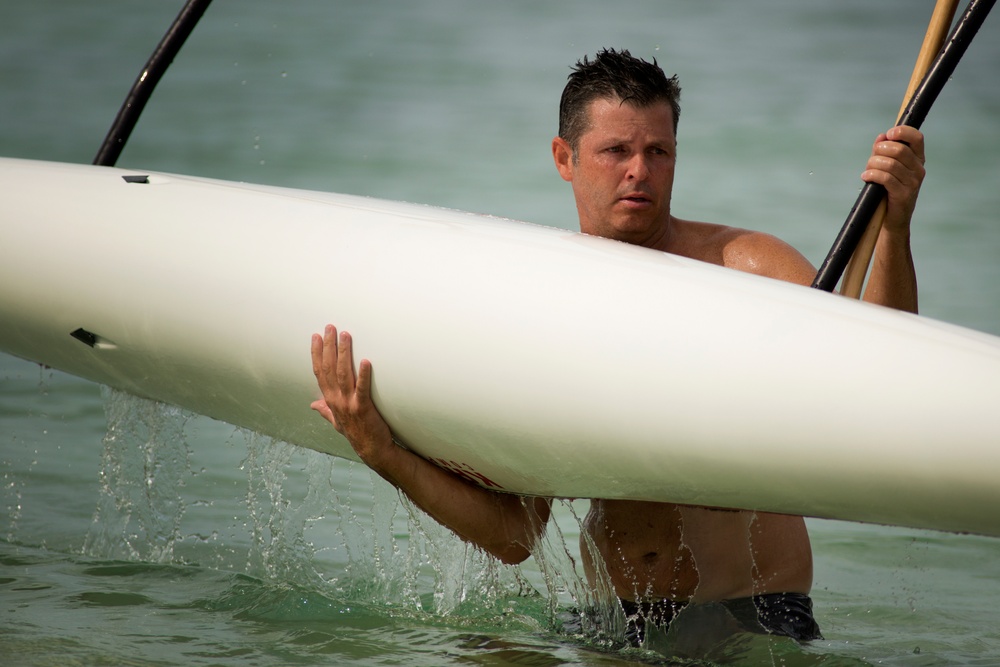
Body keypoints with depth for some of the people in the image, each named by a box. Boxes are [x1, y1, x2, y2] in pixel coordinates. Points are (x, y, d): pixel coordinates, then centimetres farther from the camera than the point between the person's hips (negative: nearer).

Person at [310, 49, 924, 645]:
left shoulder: (743, 265, -2)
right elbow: (514, 534, 3)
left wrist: (893, 227, -31)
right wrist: (382, 453, -9)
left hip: (757, 615, -4)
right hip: (612, 619, 4)